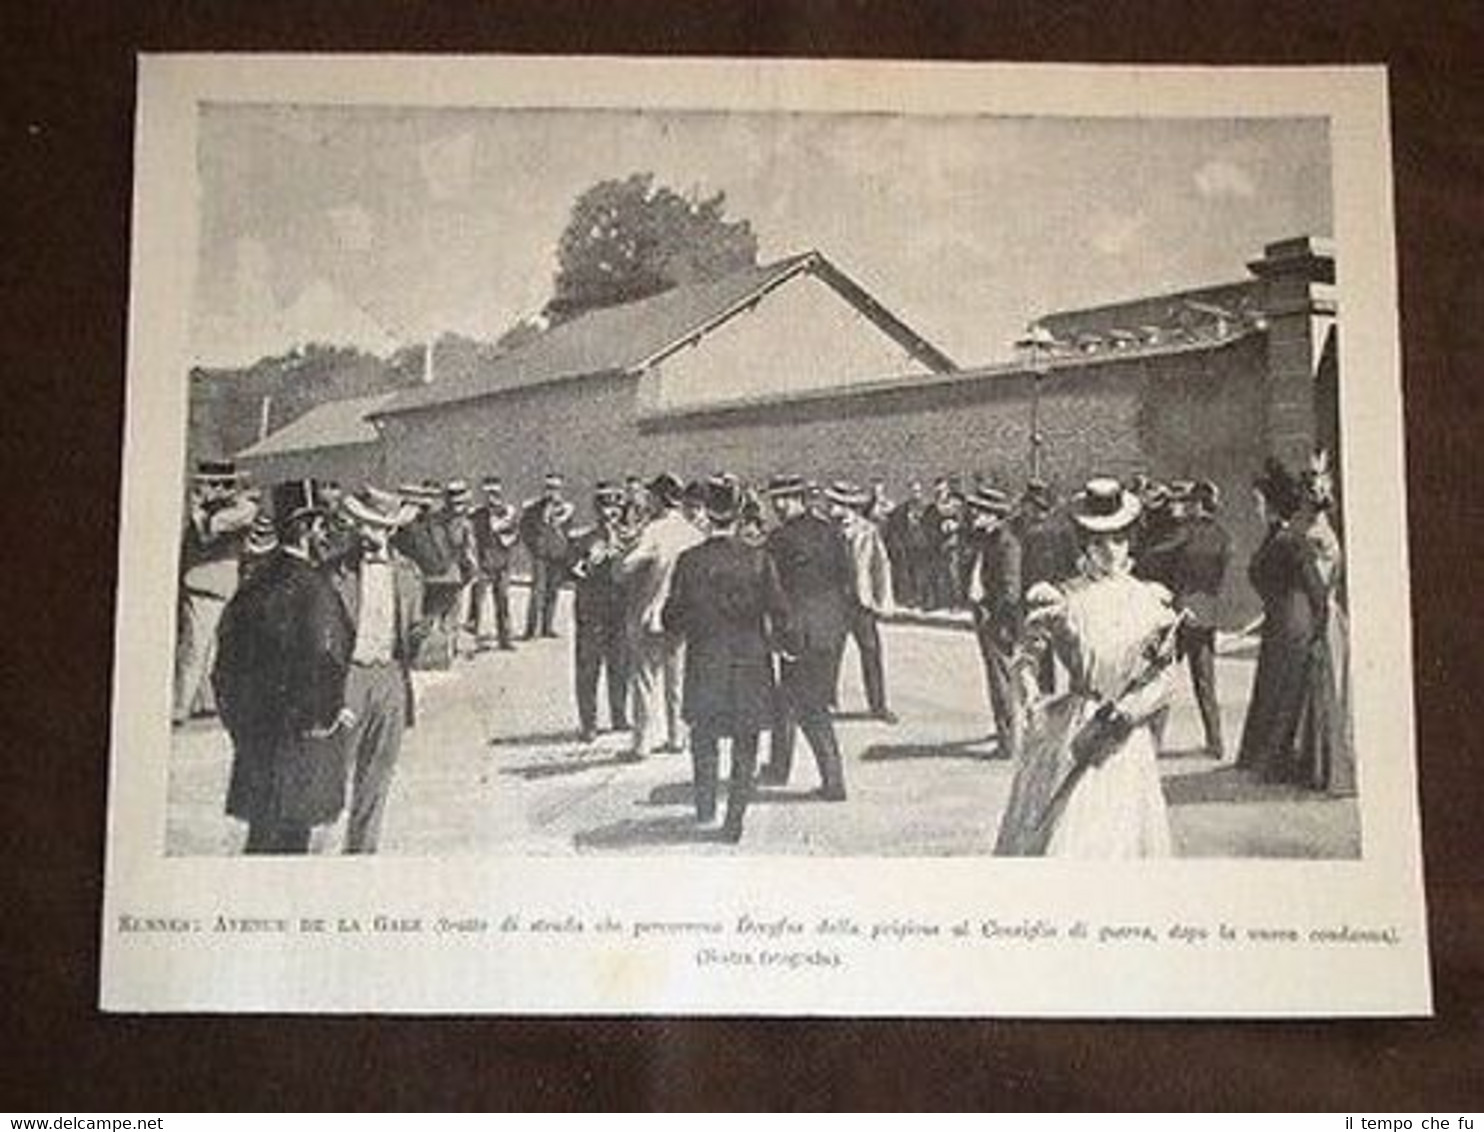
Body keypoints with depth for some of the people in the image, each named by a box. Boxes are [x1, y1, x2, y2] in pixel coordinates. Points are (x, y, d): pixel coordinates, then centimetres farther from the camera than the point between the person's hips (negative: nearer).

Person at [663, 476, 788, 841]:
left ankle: (705, 807, 25)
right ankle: (735, 819, 7)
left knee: (704, 734, 20)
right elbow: (778, 613, -5)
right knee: (745, 742, 9)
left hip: (704, 660, 0)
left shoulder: (689, 561, -9)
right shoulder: (758, 558, -8)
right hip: (751, 660, 0)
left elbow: (673, 617, -4)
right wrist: (770, 641, 14)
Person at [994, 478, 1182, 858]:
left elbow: (1163, 677, 4)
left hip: (1125, 739, 1)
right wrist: (1031, 699, -12)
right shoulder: (1061, 599, 0)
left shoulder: (1150, 600, 4)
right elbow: (1026, 657, 5)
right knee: (1053, 836, -2)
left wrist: (1124, 712, -10)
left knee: (1122, 836, 0)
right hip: (1066, 734, -1)